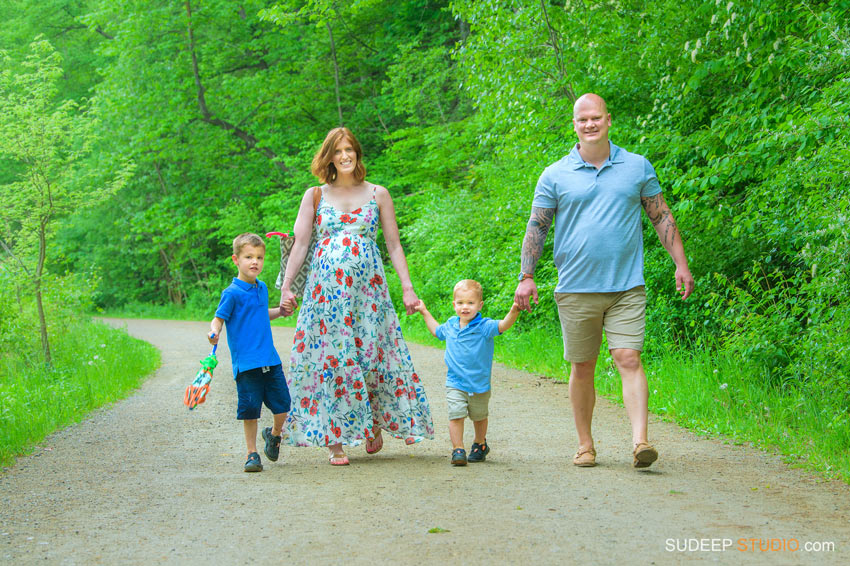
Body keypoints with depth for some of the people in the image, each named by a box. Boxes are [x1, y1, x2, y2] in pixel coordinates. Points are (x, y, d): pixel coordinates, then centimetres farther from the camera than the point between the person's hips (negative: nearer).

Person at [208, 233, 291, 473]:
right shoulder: (232, 293, -8)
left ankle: (274, 434, 32)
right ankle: (252, 453, 11)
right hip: (246, 361, -5)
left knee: (282, 404, 4)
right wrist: (214, 333, -29)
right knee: (250, 408, -2)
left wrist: (280, 311, 16)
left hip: (270, 360, 5)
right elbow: (219, 318, -10)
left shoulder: (262, 288, 12)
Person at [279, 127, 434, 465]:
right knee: (330, 358, -4)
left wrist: (407, 288, 1)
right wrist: (286, 287, -2)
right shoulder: (315, 196, 9)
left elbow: (394, 245, 8)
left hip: (367, 285, 0)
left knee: (371, 352, -3)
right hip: (326, 287, 0)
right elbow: (299, 244, 6)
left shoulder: (378, 194, 9)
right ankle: (335, 441, 2)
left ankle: (375, 425, 20)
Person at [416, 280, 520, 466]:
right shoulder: (450, 325, 4)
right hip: (455, 384, 2)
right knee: (455, 415, -13)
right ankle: (457, 449, -8)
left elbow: (502, 325, -27)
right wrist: (424, 312, 29)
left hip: (479, 384, -2)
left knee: (479, 416, 17)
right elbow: (436, 330, 26)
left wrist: (513, 312, -45)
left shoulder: (484, 326, -11)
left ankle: (480, 444, 39)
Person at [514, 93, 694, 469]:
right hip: (576, 289, 0)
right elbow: (536, 227, 5)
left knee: (629, 359, -12)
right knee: (582, 368, 6)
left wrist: (680, 264, 7)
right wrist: (526, 277, -4)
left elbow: (662, 218, 12)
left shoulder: (637, 167, 7)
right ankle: (585, 445, 18)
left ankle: (640, 441, -16)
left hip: (626, 287, 0)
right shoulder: (555, 175, 4)